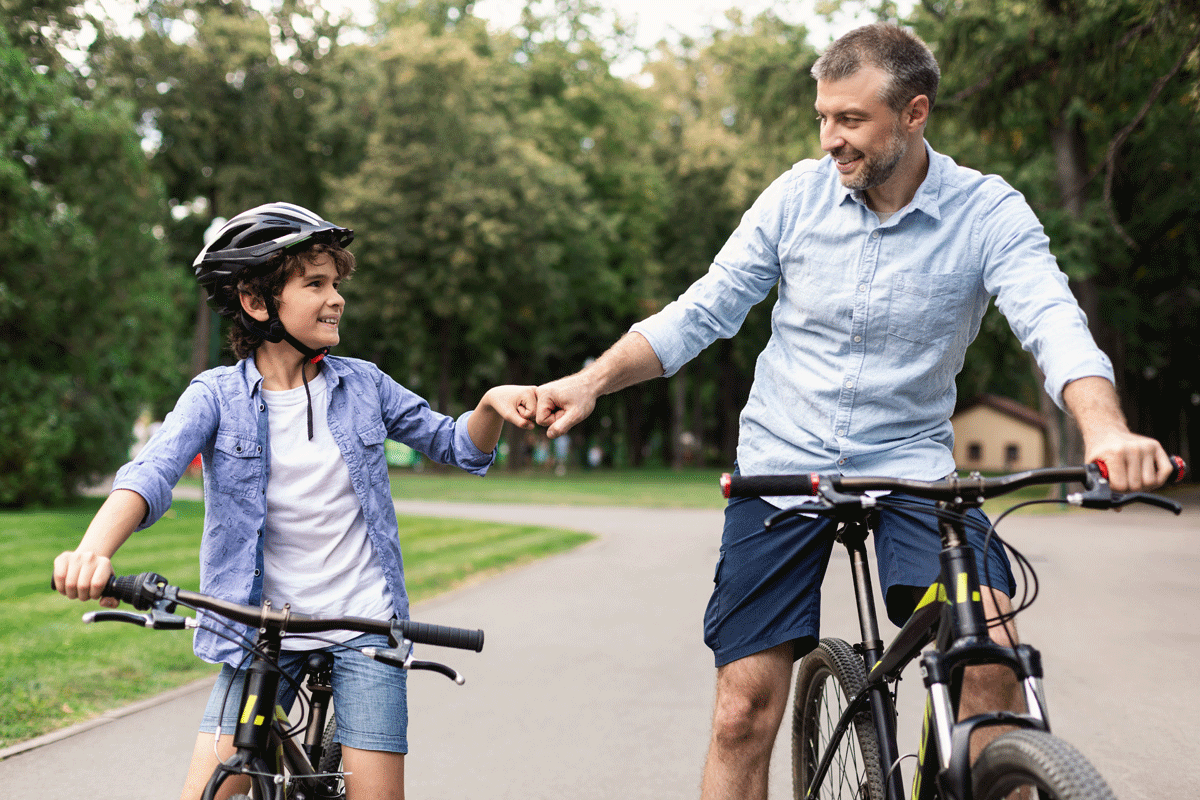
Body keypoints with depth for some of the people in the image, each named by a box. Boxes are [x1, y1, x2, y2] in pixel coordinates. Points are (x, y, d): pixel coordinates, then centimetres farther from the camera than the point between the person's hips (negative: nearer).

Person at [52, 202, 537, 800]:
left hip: (364, 621, 1)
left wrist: (493, 404, -9)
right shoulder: (217, 395, -3)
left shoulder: (362, 384, 3)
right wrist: (93, 551, -39)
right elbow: (151, 473, -20)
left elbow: (454, 445, 13)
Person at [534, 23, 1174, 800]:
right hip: (780, 467, 1)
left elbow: (1055, 322, -23)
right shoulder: (799, 195, -4)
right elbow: (701, 312, 1)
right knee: (744, 713, -3)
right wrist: (593, 380, -11)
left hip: (909, 463, -1)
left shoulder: (989, 213, -9)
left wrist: (1107, 430, -43)